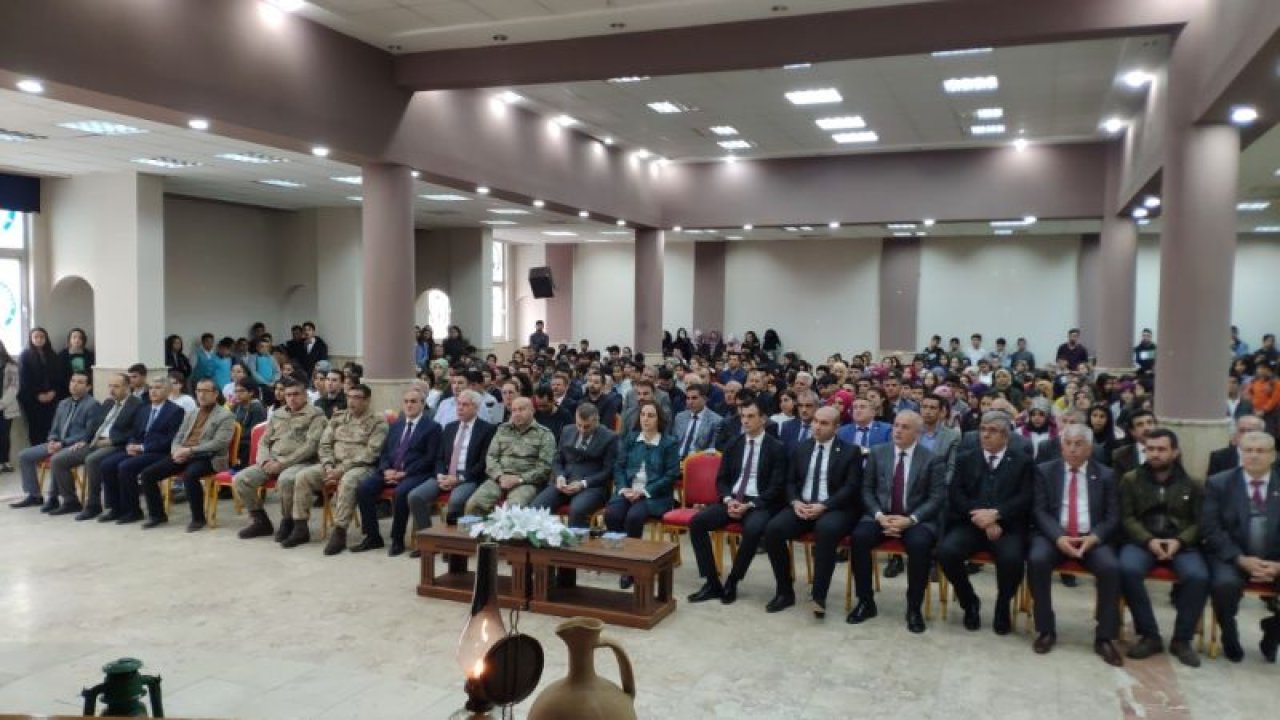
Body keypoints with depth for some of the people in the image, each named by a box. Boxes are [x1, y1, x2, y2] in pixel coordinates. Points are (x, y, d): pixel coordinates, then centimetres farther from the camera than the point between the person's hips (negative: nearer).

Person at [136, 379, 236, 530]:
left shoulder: (226, 416, 0)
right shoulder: (191, 414, 23)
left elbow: (219, 443, -12)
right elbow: (178, 438, 20)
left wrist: (190, 450, -18)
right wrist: (176, 451, -5)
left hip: (207, 457, -7)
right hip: (183, 455, 7)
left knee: (189, 475, -38)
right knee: (147, 474, -8)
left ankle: (198, 518, -19)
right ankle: (158, 514, 8)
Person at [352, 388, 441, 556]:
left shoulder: (432, 427, 1)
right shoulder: (395, 425, 21)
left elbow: (430, 458, -8)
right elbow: (384, 452, 18)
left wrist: (404, 473, -16)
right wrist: (386, 469, -5)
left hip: (415, 474, -6)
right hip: (390, 471, 6)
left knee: (401, 492, -35)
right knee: (363, 488, -17)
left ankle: (397, 540, -18)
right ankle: (373, 537, -6)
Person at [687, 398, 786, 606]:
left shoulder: (777, 448, -3)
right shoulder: (733, 444, 12)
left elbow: (777, 487, -8)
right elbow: (721, 479, 12)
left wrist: (749, 505, -19)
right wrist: (728, 499, -10)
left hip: (759, 504, -5)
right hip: (732, 500, 5)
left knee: (752, 529, -37)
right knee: (696, 522, -18)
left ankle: (732, 582, -15)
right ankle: (712, 583, -12)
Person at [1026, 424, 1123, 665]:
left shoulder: (1105, 475, 9)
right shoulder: (1045, 471, 8)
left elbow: (1113, 517, 4)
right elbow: (1039, 511, -1)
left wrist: (1094, 537, -16)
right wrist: (1058, 537, -19)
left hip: (1092, 538, 1)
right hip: (1053, 535, 0)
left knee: (1111, 567, -28)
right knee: (1037, 560, -30)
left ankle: (1104, 637, -11)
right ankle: (1046, 630, -13)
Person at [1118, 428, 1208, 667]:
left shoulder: (1191, 484, 12)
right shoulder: (1130, 480, 8)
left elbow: (1200, 521, 4)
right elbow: (1126, 518, 2)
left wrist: (1179, 541, -15)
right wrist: (1149, 541, -16)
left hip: (1181, 543, 1)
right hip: (1142, 541, -1)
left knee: (1198, 576, -31)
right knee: (1128, 569, -33)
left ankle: (1182, 639, -10)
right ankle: (1149, 635, -17)